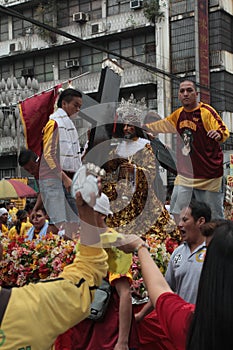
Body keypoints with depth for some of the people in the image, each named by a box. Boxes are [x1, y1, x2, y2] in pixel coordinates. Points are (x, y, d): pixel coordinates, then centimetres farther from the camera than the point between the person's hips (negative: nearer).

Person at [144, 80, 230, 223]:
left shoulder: (206, 111, -11)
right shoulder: (179, 114, 9)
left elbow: (224, 130, -19)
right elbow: (161, 125, 25)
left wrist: (219, 134, -42)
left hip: (208, 175, -6)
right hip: (185, 174, 6)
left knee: (214, 217, -1)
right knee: (176, 211, 8)